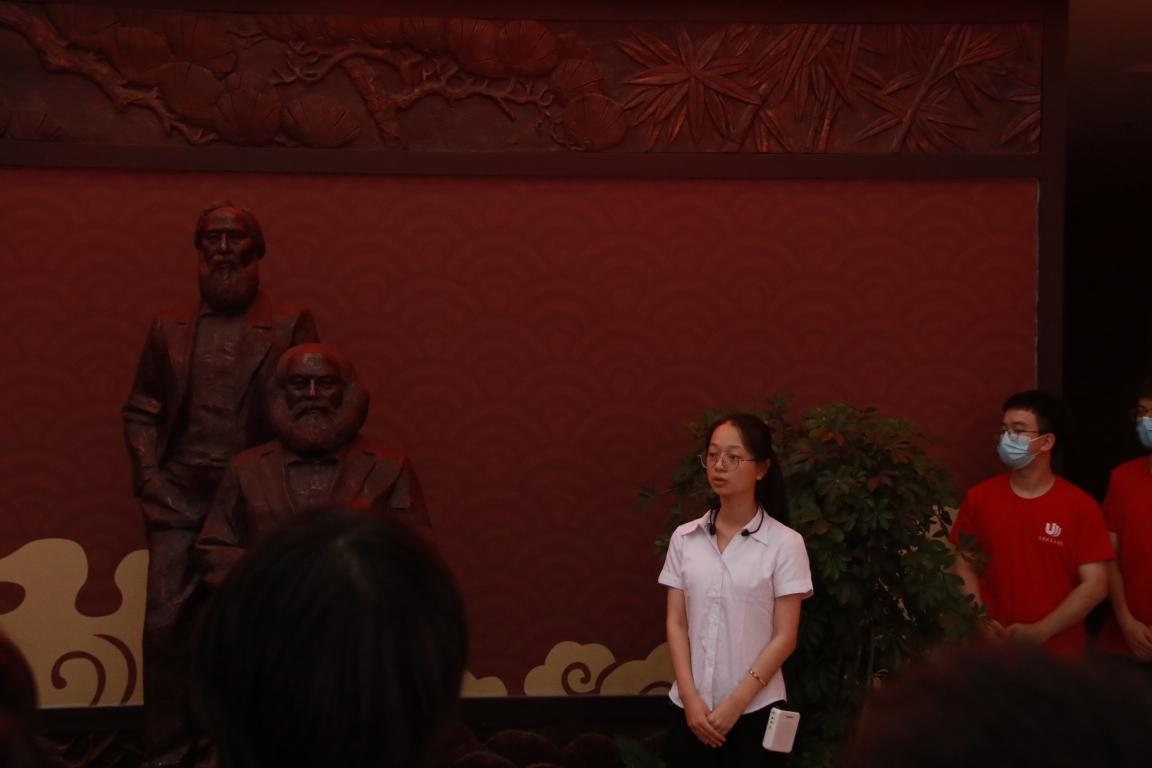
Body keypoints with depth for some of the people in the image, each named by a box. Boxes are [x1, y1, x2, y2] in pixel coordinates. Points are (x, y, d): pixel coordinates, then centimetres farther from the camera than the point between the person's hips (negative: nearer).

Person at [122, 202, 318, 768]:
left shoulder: (291, 325, 5)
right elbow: (140, 412, 13)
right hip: (179, 499, 2)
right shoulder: (168, 327, 13)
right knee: (164, 625, -5)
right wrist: (150, 480, 1)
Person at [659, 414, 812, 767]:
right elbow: (676, 624, 3)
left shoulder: (784, 543, -6)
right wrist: (691, 698, -8)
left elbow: (784, 637, -7)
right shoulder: (684, 538, 5)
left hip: (754, 710, -3)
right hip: (690, 708, 3)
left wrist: (736, 703, -12)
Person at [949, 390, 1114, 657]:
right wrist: (980, 622, -10)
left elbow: (1095, 584, -8)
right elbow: (963, 565, 6)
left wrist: (1040, 631, -16)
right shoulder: (978, 498, 2)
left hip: (1058, 653, -2)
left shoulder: (1081, 506, -6)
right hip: (993, 648, 2)